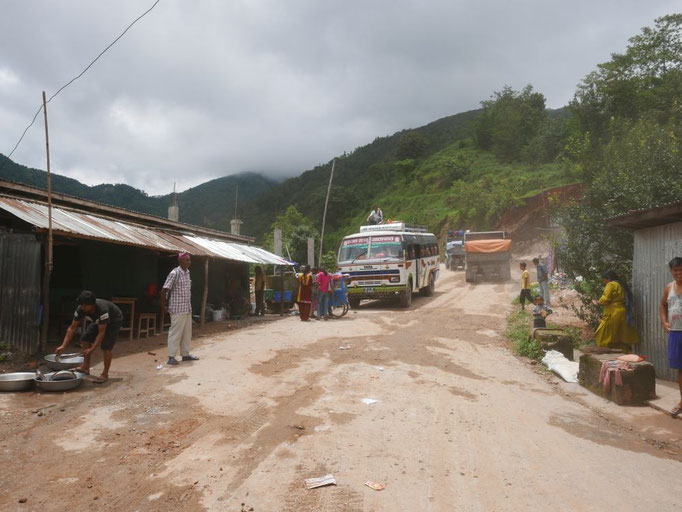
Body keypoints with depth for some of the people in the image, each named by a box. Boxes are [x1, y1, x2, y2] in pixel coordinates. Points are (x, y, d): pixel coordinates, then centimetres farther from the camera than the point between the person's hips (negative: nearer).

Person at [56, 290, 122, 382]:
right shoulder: (80, 309, -24)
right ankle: (86, 367, 7)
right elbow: (72, 328, -17)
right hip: (98, 321, 7)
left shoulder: (102, 310, -41)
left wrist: (92, 349, -38)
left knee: (106, 346, -17)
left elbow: (101, 332, -36)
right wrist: (63, 346, -24)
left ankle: (105, 374, -5)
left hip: (114, 320, -7)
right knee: (85, 338, -5)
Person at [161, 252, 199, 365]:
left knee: (187, 332, 13)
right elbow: (164, 290, -15)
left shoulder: (187, 272, 10)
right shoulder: (175, 273, -14)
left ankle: (185, 354, 23)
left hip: (187, 308, 8)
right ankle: (171, 357, 3)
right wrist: (163, 306, -13)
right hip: (177, 309, -8)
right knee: (175, 332, -3)